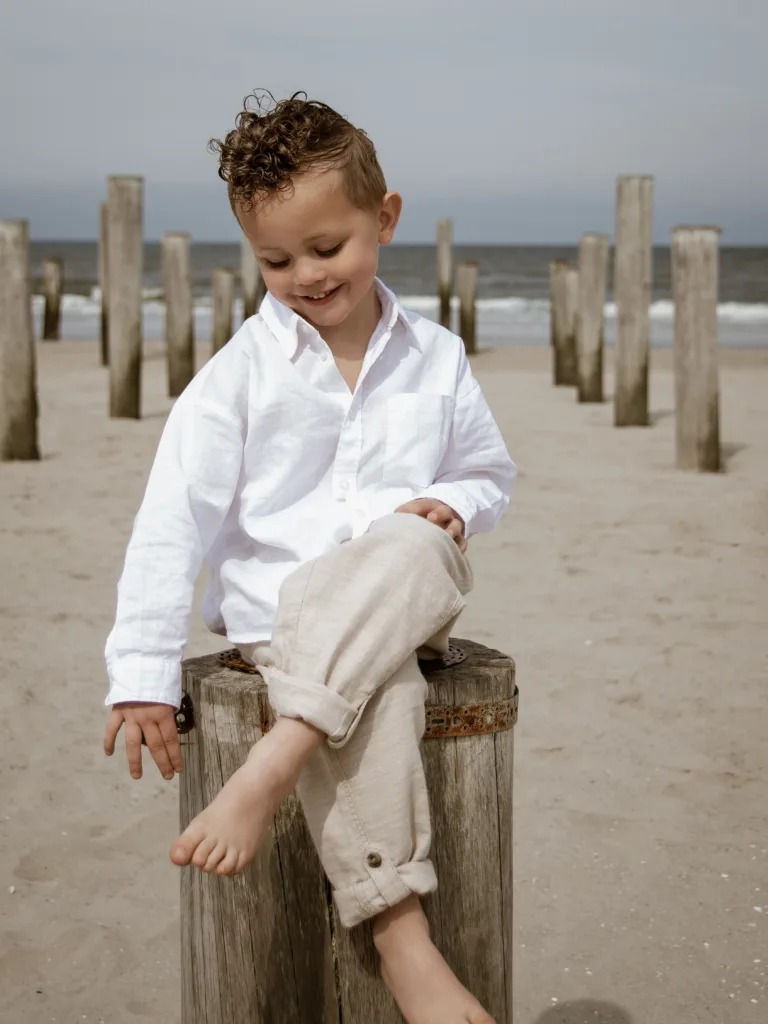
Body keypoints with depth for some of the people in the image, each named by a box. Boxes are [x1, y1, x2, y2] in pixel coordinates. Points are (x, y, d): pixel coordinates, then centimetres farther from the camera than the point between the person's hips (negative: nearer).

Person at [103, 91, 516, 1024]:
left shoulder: (434, 360, 9)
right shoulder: (241, 372, -1)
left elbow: (489, 471, 22)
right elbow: (172, 520, -5)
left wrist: (456, 507, -4)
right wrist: (142, 674, -11)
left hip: (405, 602, 2)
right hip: (279, 616, -2)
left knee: (410, 548, -35)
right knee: (376, 693, -36)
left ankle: (271, 765, -38)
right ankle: (399, 937, -33)